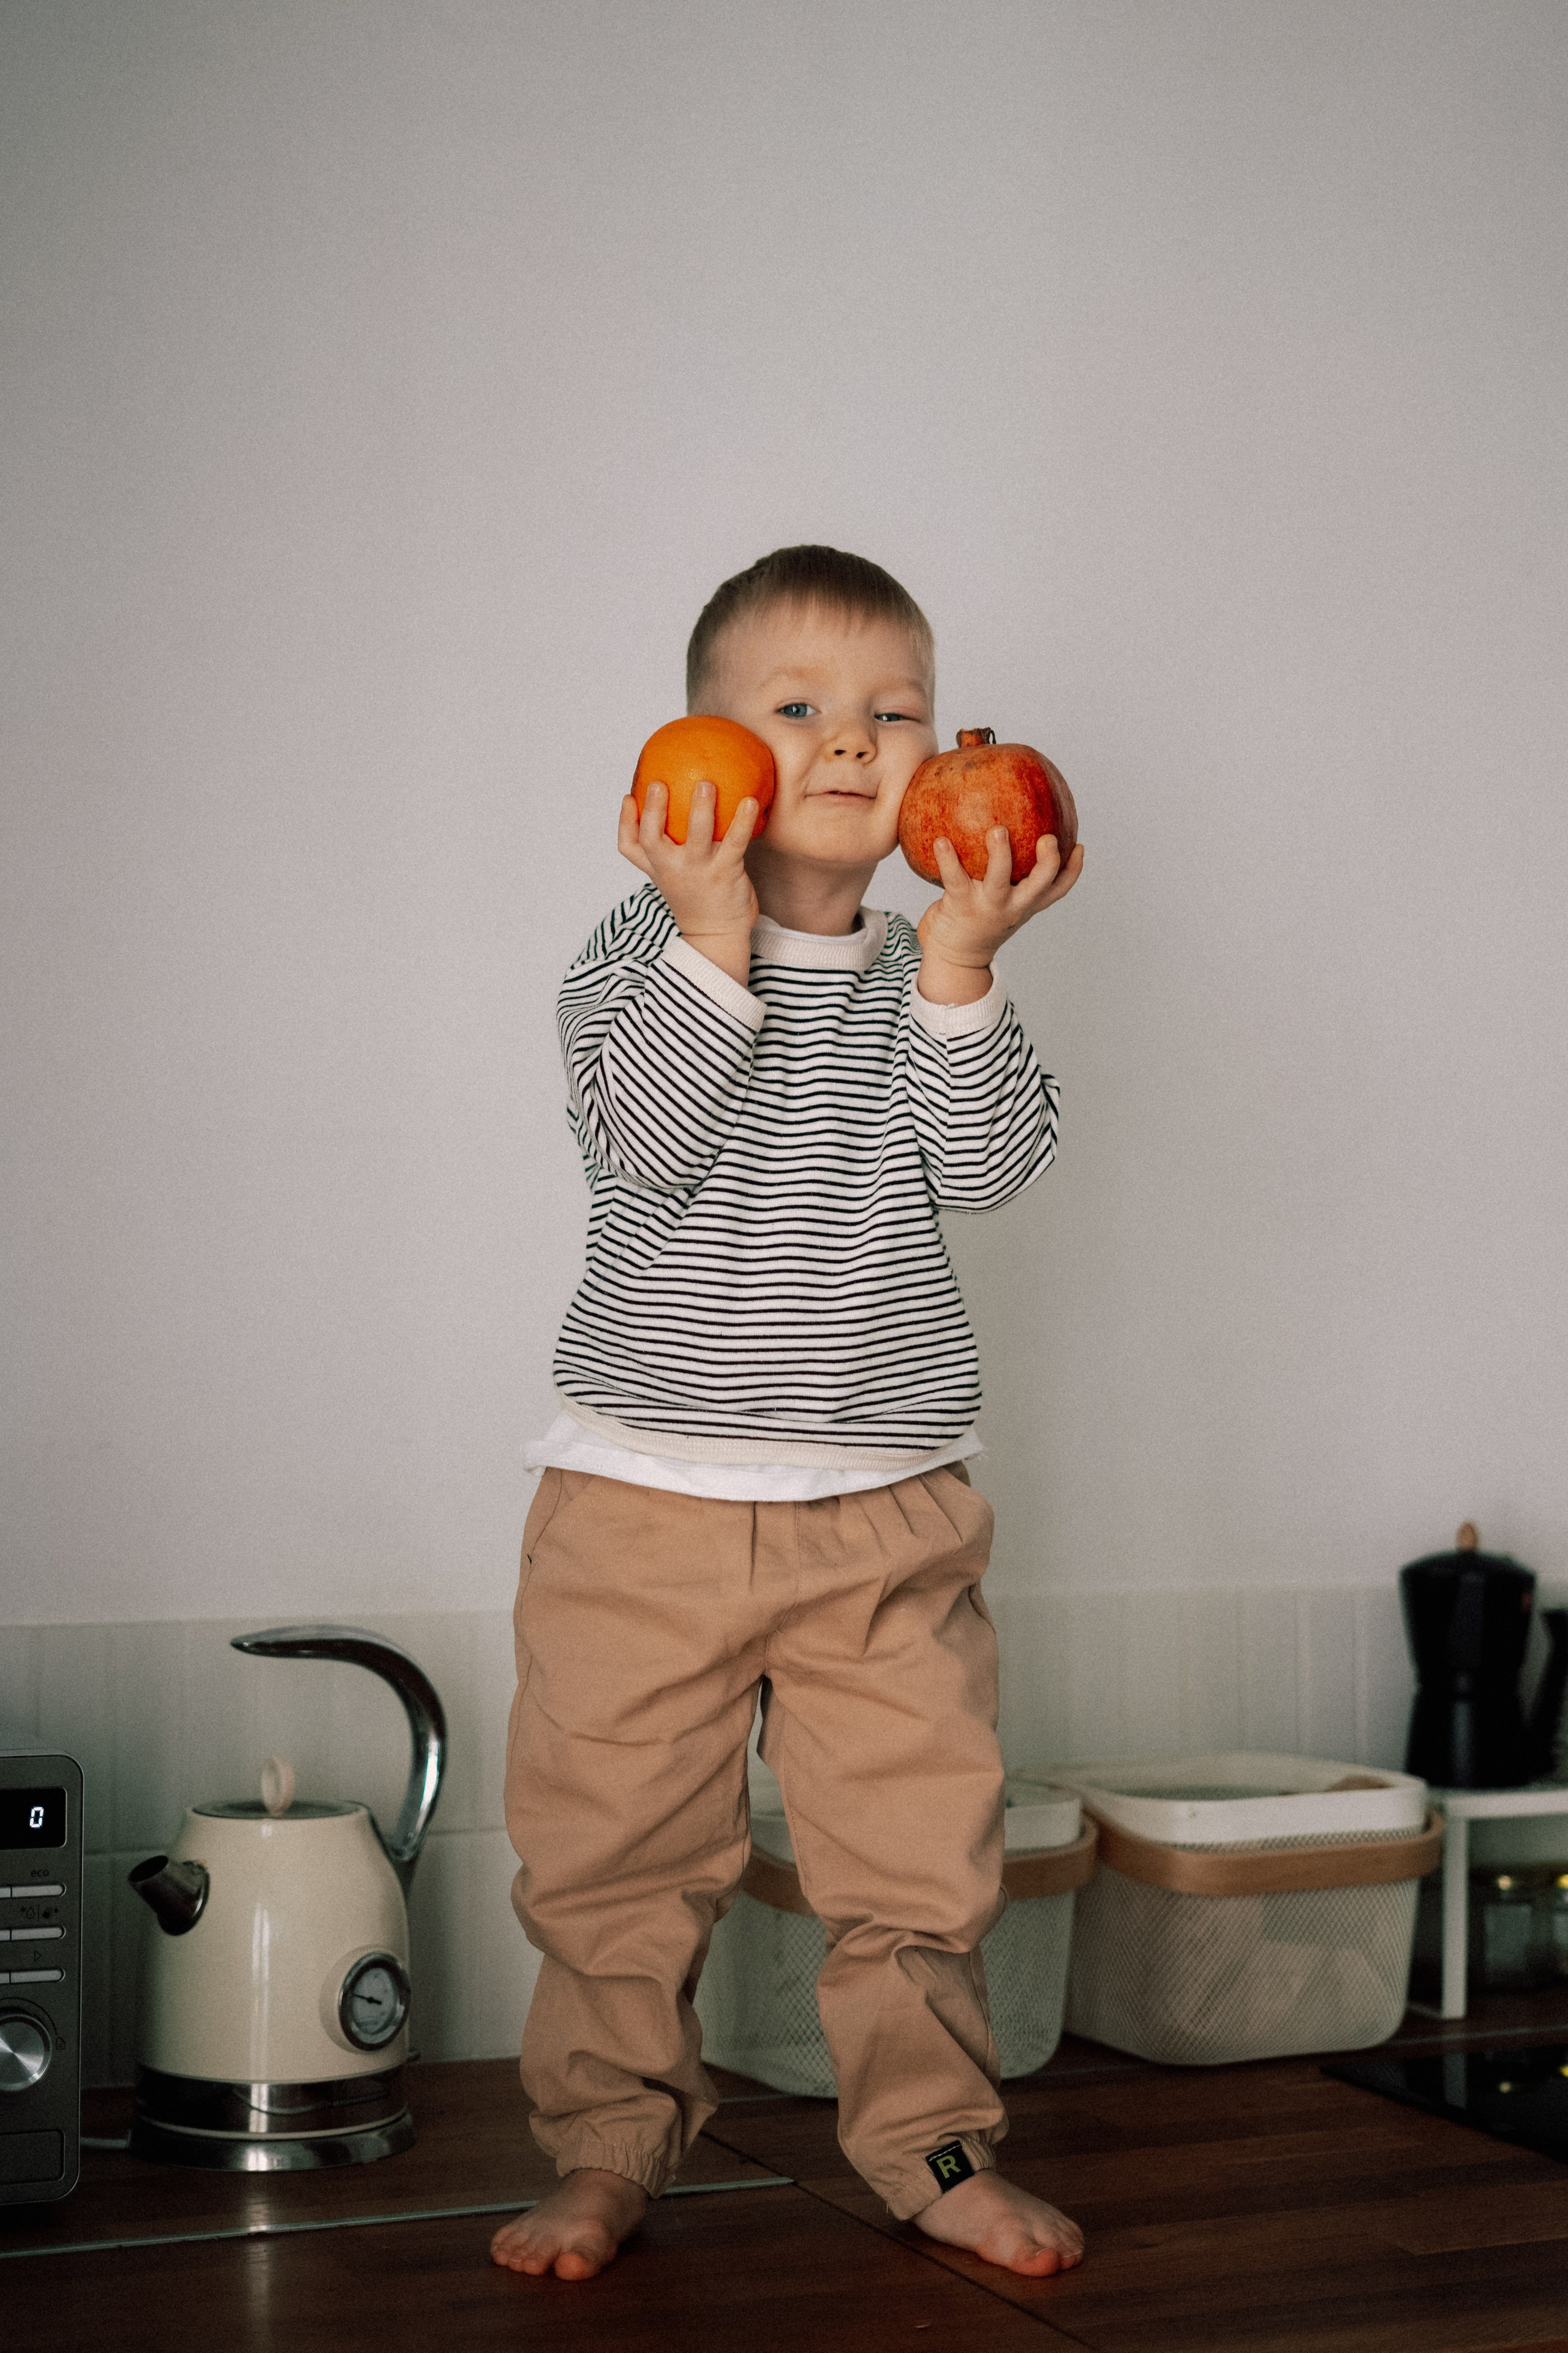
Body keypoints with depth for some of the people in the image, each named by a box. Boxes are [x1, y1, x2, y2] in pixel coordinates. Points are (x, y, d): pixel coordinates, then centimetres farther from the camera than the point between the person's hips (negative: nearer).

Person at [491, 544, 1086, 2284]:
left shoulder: (933, 977, 6)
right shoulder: (648, 950, -3)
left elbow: (989, 1168, -8)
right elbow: (643, 1147, -19)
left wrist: (954, 966, -17)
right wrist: (717, 938, -24)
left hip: (887, 1508, 2)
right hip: (647, 1495, -2)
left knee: (918, 1843, 5)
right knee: (615, 1845, 6)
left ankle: (930, 2140, 22)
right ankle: (613, 2138, 23)